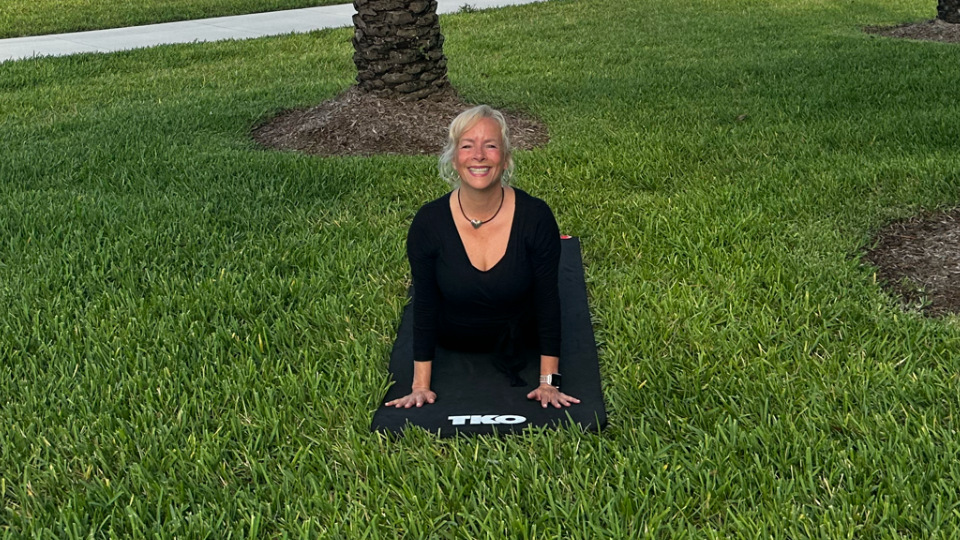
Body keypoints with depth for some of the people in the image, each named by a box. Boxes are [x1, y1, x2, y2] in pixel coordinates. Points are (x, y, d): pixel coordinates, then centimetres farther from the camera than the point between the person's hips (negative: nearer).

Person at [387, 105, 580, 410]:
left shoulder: (536, 216, -33)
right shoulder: (428, 223, -31)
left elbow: (547, 300, -24)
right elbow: (425, 306, -20)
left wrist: (549, 382, -23)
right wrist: (420, 385, -17)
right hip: (454, 342, 2)